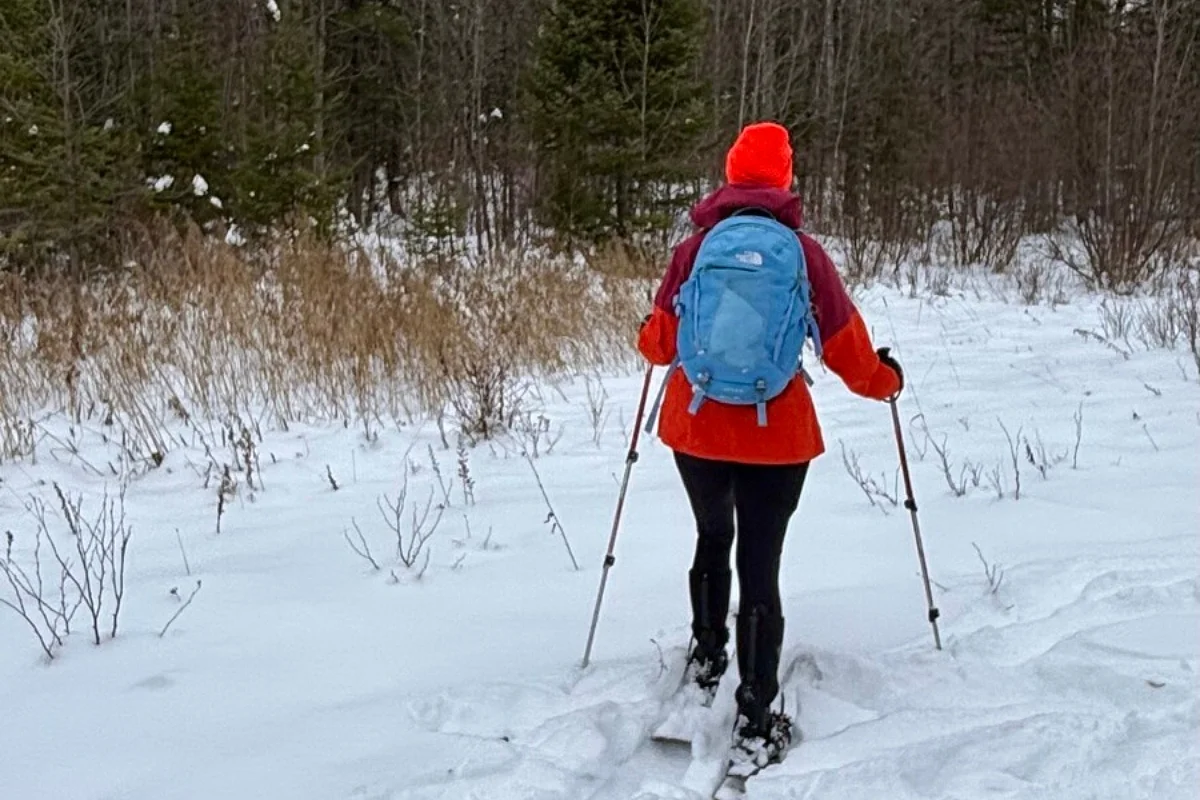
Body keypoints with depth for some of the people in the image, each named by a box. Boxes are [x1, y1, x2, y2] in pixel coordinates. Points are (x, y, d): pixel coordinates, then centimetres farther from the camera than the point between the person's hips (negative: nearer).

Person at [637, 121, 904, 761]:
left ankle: (707, 657, 40)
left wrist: (649, 343, 27)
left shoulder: (695, 248, -3)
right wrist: (883, 380, 17)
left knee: (713, 538, 26)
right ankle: (756, 718, 3)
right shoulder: (802, 251, -6)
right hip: (777, 432, -2)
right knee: (760, 565, 2)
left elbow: (661, 342, 3)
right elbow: (842, 341, -3)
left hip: (697, 425, 2)